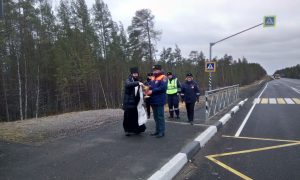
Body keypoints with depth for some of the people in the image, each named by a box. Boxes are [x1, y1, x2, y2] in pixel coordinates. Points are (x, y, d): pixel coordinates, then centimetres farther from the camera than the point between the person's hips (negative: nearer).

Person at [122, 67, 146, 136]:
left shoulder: (137, 82, 13)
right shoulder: (128, 80, -4)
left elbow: (139, 92, 14)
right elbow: (128, 84, -30)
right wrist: (138, 83, -40)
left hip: (135, 102, 5)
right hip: (129, 102, -5)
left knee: (136, 116, 5)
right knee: (128, 117, -1)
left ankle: (135, 129, 21)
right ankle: (127, 130, 14)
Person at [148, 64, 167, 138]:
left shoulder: (163, 78, -9)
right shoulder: (153, 78, 16)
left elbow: (163, 87, -22)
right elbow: (150, 86, 17)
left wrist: (152, 91, -20)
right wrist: (147, 89, -6)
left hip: (159, 100, -8)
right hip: (153, 100, 8)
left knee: (160, 116, -3)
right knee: (156, 116, 14)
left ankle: (161, 132, 4)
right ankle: (157, 130, 24)